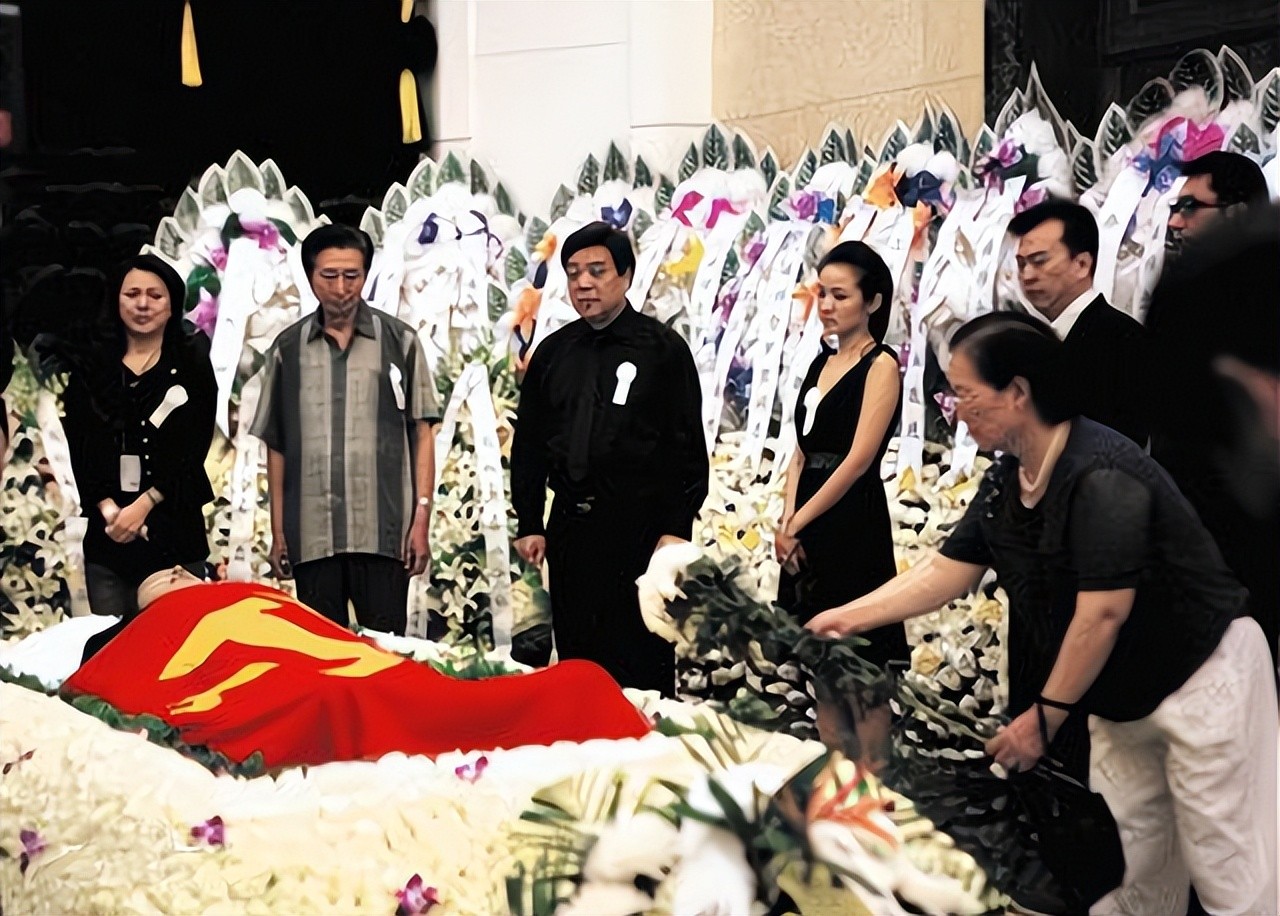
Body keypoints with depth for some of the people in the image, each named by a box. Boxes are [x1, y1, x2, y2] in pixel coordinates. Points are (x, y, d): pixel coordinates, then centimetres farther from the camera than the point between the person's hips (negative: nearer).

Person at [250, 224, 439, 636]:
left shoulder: (400, 341, 6)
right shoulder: (287, 348, 11)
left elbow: (421, 435, 5)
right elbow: (276, 447, 13)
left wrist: (421, 519, -3)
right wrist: (277, 532, 8)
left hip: (383, 533, -2)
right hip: (311, 536, 2)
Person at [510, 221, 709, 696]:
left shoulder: (663, 349, -1)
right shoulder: (553, 353, 11)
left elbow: (687, 447, -4)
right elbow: (528, 445, 15)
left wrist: (677, 528, -10)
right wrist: (529, 524, 8)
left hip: (642, 528, -4)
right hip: (571, 528, 5)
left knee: (642, 664, -2)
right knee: (575, 659, 9)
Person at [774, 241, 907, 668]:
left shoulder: (881, 366, -8)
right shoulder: (822, 363, 15)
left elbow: (858, 460, -15)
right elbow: (801, 453, 13)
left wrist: (796, 523, -11)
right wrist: (787, 519, -3)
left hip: (852, 525, -8)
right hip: (806, 527, 8)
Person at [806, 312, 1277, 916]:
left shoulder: (1100, 475, -26)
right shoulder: (1005, 482, 2)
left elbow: (1102, 613, -26)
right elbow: (947, 570, 8)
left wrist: (1045, 715, -18)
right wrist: (849, 617, 4)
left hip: (1202, 675, -9)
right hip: (1123, 697, 9)